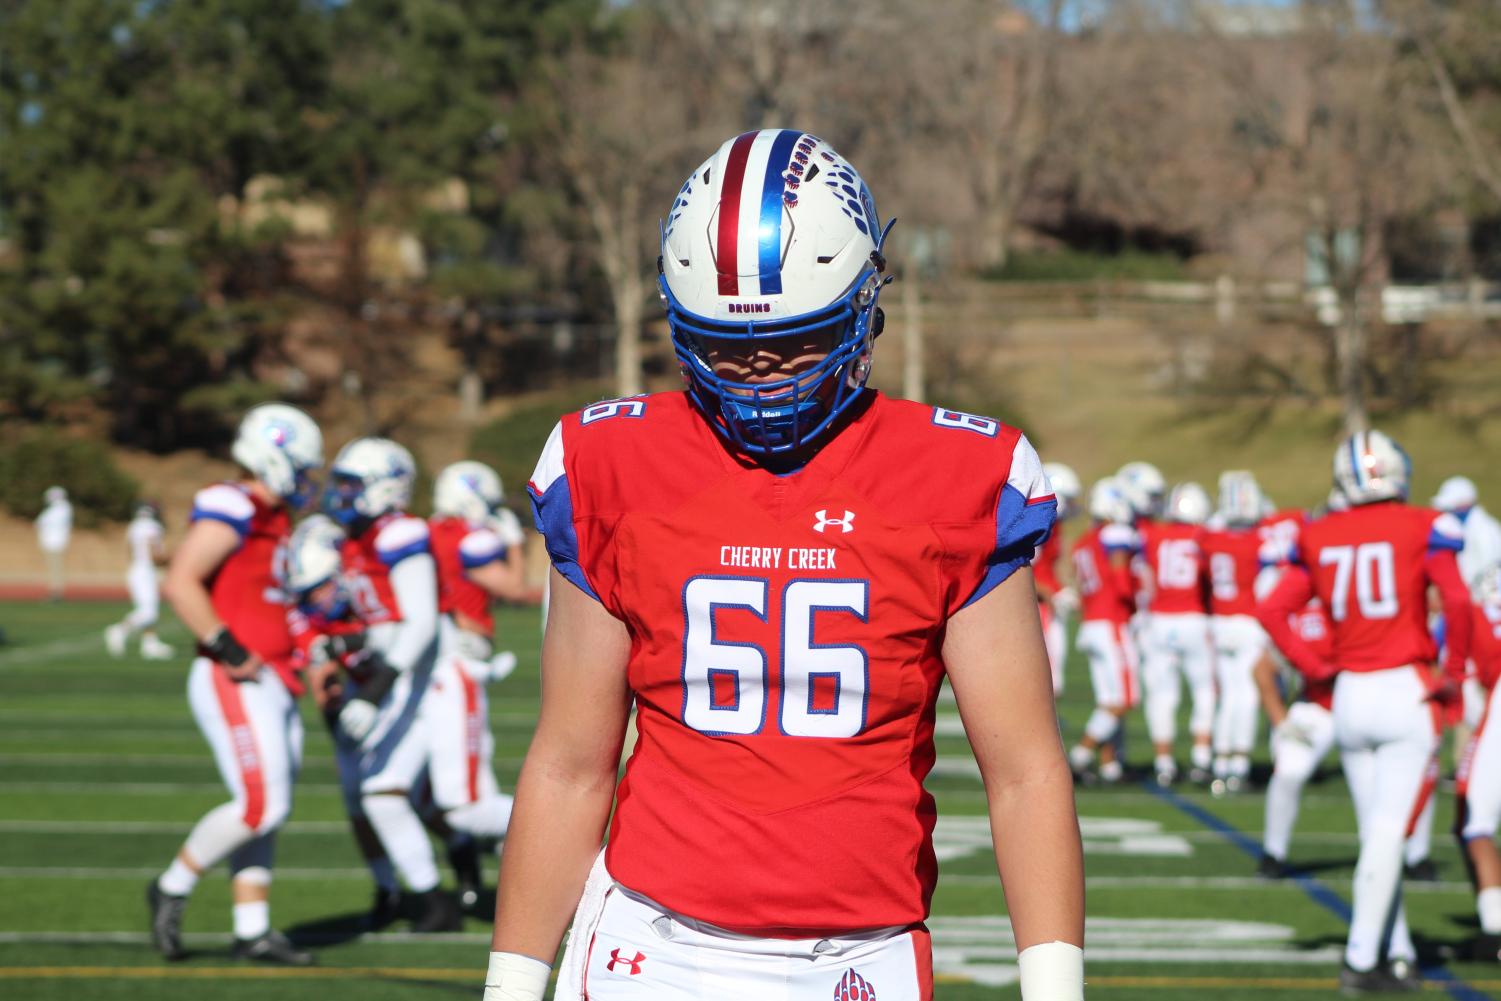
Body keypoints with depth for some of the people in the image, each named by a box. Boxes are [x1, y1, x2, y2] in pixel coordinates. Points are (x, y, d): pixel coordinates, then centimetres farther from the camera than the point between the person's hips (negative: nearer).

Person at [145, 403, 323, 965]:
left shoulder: (275, 520, 17)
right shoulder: (231, 509, -13)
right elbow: (180, 583, -22)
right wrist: (230, 651, -21)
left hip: (271, 684, 10)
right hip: (233, 684, -10)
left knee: (266, 811, 9)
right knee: (260, 805, -13)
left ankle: (253, 930, 13)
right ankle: (173, 889, 3)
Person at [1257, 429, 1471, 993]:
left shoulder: (1319, 538, 7)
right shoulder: (1424, 529, -5)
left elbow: (1271, 612, 3)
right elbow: (1457, 602, -17)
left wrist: (1315, 668, 10)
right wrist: (1453, 674, -6)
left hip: (1350, 694, 4)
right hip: (1406, 692, -4)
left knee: (1376, 832, 12)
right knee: (1388, 830, -4)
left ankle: (1399, 952, 15)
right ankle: (1361, 958, -8)